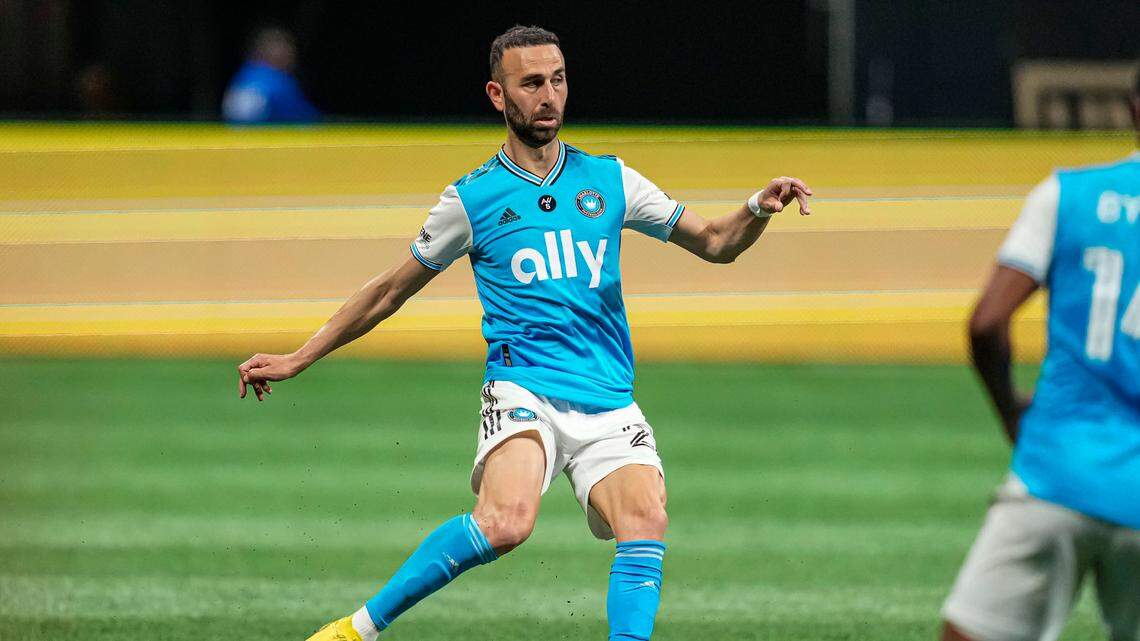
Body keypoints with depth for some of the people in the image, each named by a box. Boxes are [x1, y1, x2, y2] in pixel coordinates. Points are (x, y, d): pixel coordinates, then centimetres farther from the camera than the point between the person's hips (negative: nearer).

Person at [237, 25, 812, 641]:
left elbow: (714, 242, 17)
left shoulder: (609, 180, 12)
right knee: (505, 522, -30)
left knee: (646, 522, -25)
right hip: (523, 389, -3)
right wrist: (297, 359, 15)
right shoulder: (473, 197, 6)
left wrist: (758, 209, -5)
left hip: (610, 404, 3)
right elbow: (390, 291, 16)